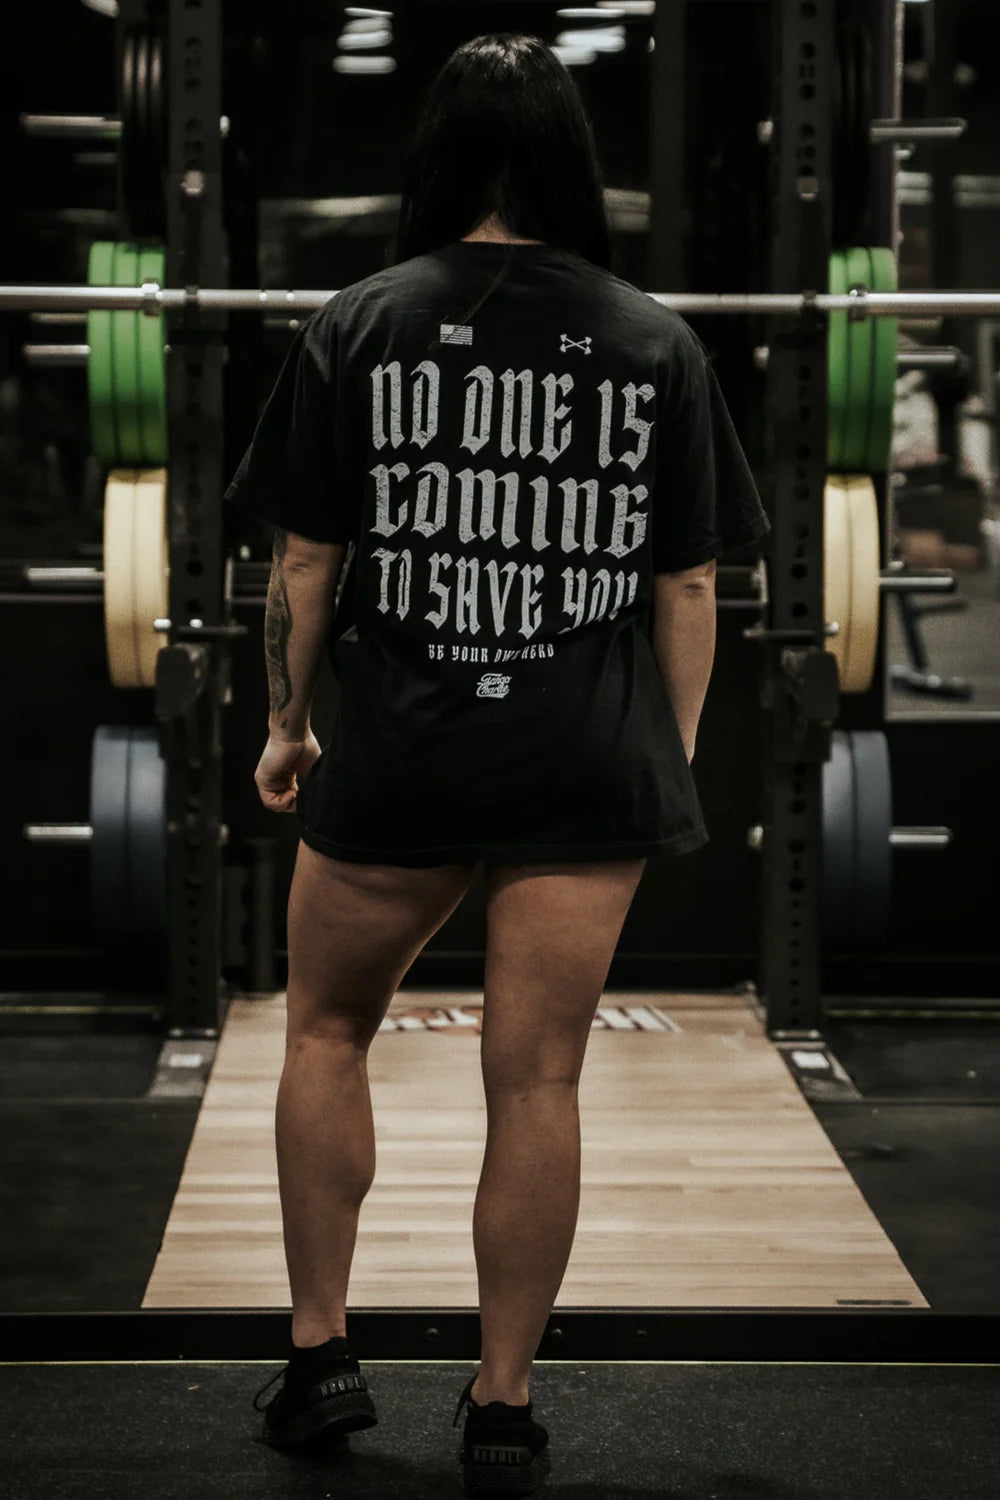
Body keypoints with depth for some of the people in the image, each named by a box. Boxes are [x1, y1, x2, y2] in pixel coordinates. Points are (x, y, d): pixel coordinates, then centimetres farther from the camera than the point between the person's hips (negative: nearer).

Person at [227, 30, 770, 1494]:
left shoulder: (357, 328, -3)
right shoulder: (657, 344, 1)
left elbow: (306, 561, -1)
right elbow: (689, 583, 2)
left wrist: (286, 725, 11)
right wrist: (671, 761, 11)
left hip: (395, 763, 0)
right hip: (589, 769, 1)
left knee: (327, 1029, 20)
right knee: (536, 1082, 6)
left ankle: (320, 1356, 22)